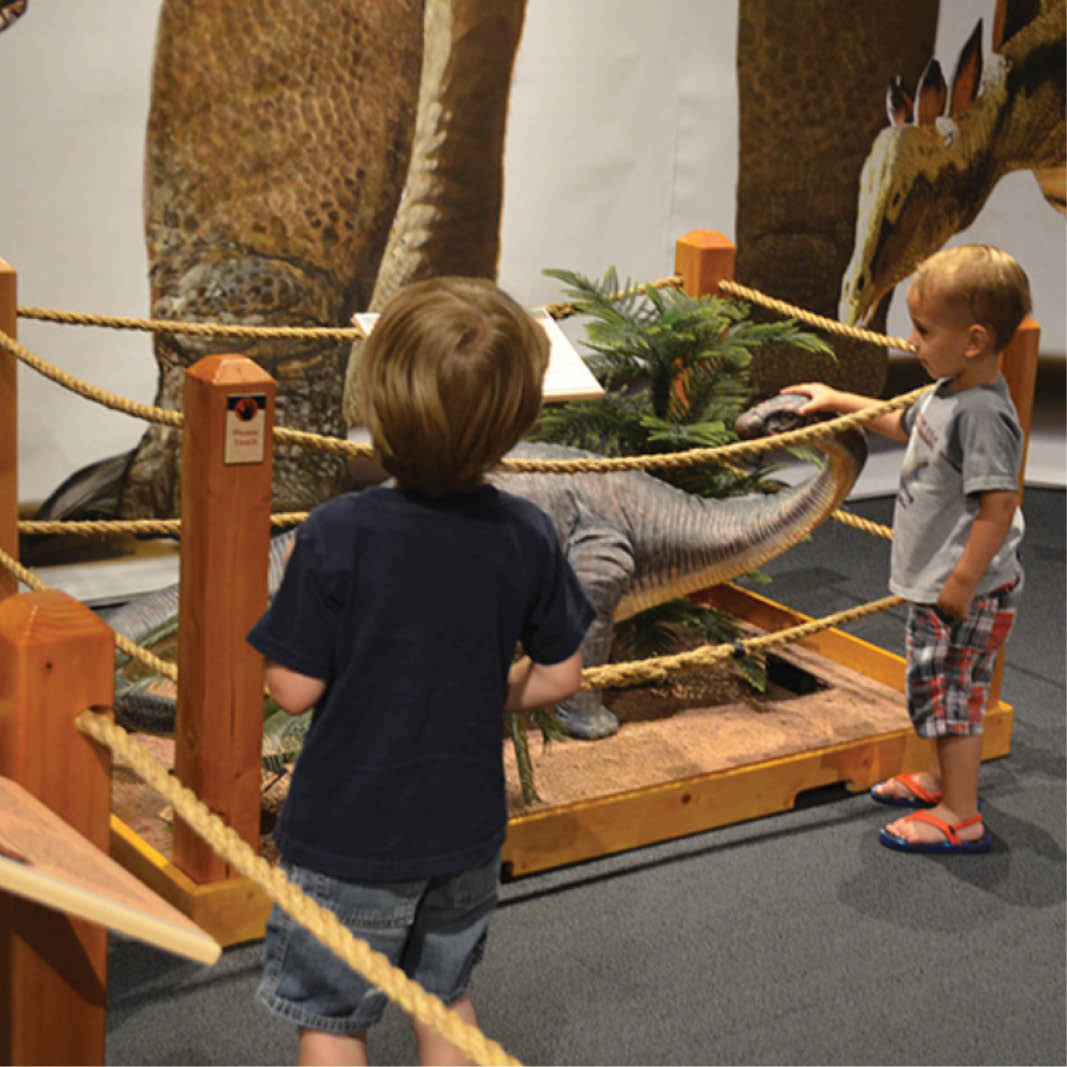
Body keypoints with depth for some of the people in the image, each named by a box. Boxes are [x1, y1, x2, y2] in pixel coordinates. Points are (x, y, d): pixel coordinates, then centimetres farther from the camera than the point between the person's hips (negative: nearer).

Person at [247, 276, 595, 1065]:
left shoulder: (338, 536, -23)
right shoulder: (528, 536, -11)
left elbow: (295, 688, -17)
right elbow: (559, 676, -2)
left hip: (348, 831, -4)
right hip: (465, 827, 4)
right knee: (445, 998, 25)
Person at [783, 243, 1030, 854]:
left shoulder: (983, 414, -26)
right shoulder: (950, 394, 6)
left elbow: (999, 506, -29)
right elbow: (906, 426, 28)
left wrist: (963, 585, -26)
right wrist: (840, 401, 32)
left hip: (967, 594, -10)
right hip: (933, 583, 10)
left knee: (951, 694, -1)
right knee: (941, 689, 22)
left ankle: (961, 817, 9)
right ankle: (942, 780, 39)